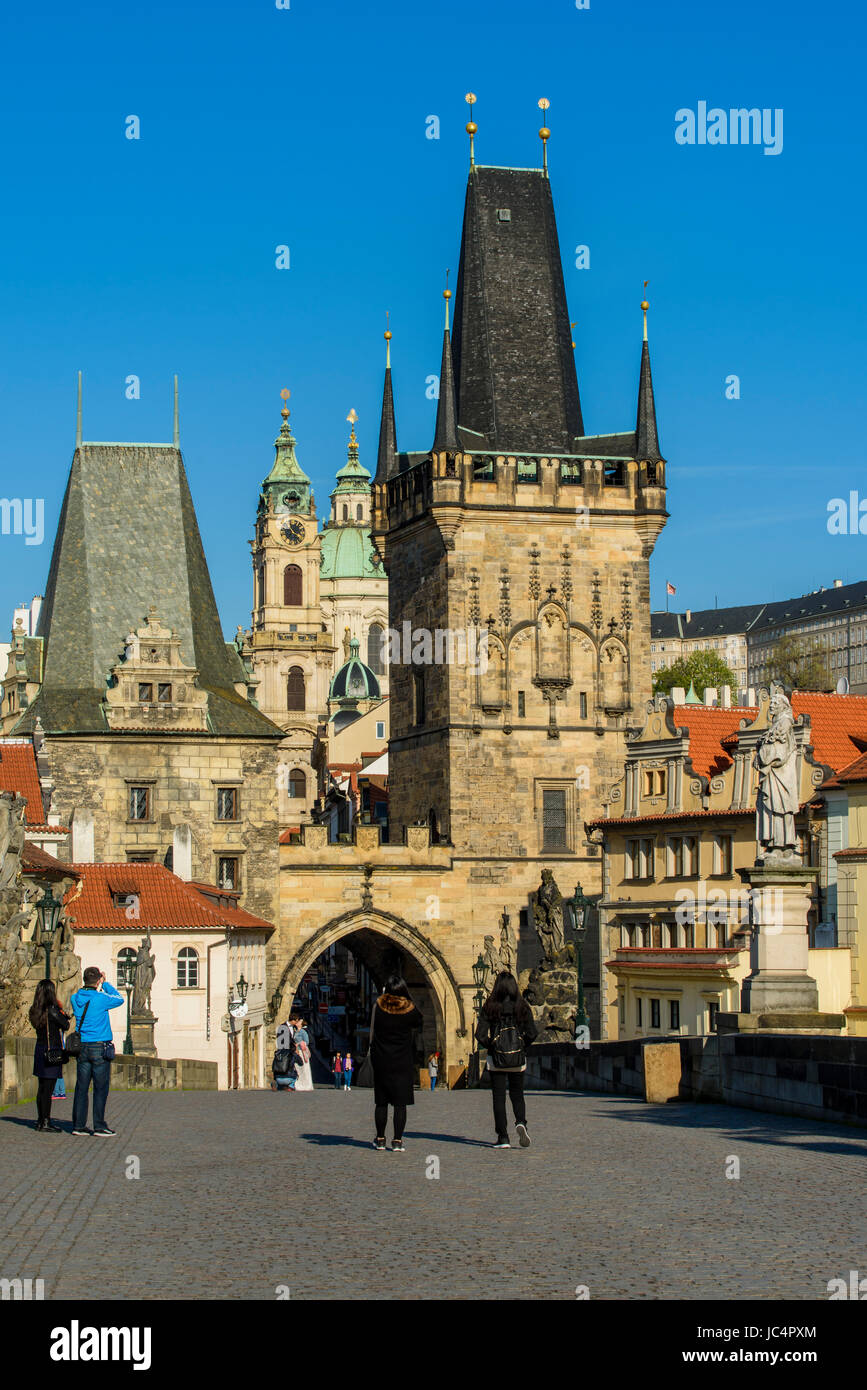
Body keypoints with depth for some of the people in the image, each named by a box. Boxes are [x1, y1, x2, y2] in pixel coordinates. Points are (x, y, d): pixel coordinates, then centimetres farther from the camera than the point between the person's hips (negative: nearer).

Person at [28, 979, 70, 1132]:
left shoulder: (35, 1011, 6)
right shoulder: (52, 1010, -16)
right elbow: (66, 1025, -8)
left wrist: (63, 1015, 11)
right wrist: (63, 1014, 9)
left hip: (40, 1051, 8)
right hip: (52, 1051, -8)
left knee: (42, 1088, 14)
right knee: (48, 1089, -5)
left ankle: (40, 1120, 21)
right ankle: (45, 1123, -3)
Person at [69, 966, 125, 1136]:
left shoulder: (75, 999, 3)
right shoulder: (101, 999, -13)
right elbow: (119, 999, 5)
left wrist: (99, 987, 17)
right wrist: (105, 984, 12)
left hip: (82, 1048, 6)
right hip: (100, 1047, -6)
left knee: (82, 1087, 9)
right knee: (101, 1088, 0)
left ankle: (78, 1125, 10)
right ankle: (99, 1127, 0)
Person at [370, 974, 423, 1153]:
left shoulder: (378, 1006, -5)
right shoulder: (409, 1009, -7)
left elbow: (372, 1033, 5)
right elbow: (418, 1023, 13)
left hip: (380, 1060, 1)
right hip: (402, 1062, -1)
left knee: (381, 1102, 9)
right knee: (400, 1103, 1)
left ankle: (380, 1140, 13)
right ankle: (397, 1141, -2)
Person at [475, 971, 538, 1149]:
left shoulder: (489, 1007, -5)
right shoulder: (522, 1006, -1)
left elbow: (481, 1034, -8)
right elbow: (532, 1033, -3)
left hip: (496, 1057, -1)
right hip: (518, 1057, 2)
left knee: (499, 1097, 5)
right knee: (517, 1094, 14)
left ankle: (503, 1137, 1)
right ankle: (521, 1122, -14)